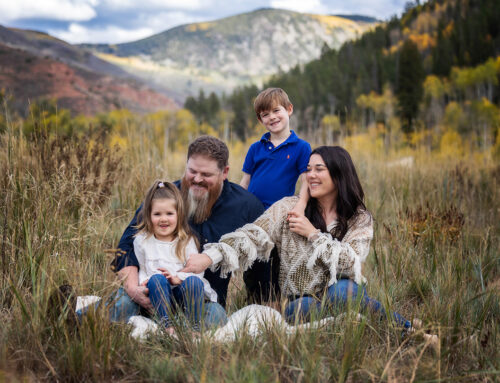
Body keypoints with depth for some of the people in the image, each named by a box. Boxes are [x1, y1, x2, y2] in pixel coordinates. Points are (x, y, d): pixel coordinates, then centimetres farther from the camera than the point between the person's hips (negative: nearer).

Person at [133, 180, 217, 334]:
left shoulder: (187, 241, 9)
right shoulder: (141, 241, 11)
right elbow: (140, 269, 11)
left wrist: (178, 278, -16)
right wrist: (143, 282, -11)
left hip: (183, 292, 0)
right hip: (158, 294, 0)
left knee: (193, 280, -31)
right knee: (156, 278, -32)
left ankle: (194, 328, -31)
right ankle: (167, 326, -36)